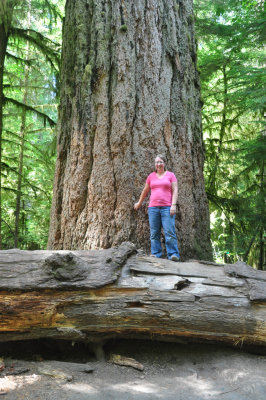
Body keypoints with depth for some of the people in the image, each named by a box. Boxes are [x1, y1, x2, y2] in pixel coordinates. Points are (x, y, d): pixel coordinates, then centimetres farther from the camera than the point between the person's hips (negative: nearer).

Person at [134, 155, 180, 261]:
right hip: (153, 208, 3)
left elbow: (175, 191, 3)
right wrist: (139, 203, 33)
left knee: (170, 232, -12)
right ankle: (156, 255, 4)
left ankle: (173, 254, -11)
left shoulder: (170, 175, 9)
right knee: (154, 233, 0)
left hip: (167, 207, -3)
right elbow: (145, 191, 26)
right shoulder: (151, 176, 16)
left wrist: (173, 205, -9)